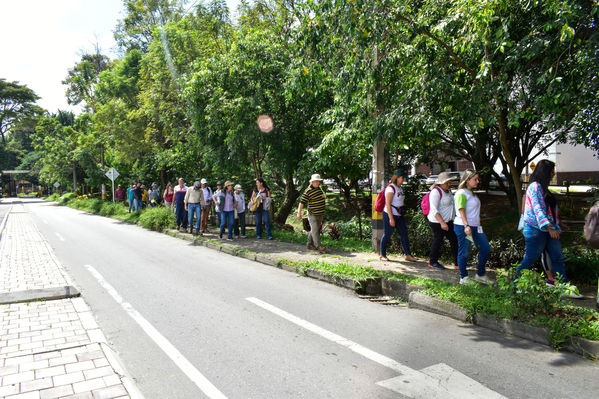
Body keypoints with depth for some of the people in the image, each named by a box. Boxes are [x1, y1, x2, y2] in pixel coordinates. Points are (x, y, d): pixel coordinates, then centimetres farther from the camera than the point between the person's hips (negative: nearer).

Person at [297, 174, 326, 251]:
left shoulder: (319, 188, 10)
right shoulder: (308, 191, -14)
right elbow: (302, 202, -18)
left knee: (314, 230, 13)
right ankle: (318, 245, -7)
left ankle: (309, 244, 22)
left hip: (320, 214, 8)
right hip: (313, 214, -8)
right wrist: (299, 213, -23)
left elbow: (324, 197, 30)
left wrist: (324, 195, 8)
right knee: (315, 230, -9)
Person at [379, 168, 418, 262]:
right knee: (387, 235, 1)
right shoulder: (391, 188, -14)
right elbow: (388, 204, -19)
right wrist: (391, 219, -22)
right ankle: (382, 255, 14)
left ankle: (408, 255, 9)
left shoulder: (400, 188, 13)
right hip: (390, 215, -9)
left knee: (404, 234, 5)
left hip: (399, 215, 9)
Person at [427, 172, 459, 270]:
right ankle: (432, 262, 16)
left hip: (448, 221, 9)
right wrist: (442, 223, -30)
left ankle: (458, 262, 18)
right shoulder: (436, 192, -18)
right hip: (437, 222, -9)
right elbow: (434, 210, -24)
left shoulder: (448, 190, 10)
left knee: (454, 240, 9)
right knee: (438, 241, 1)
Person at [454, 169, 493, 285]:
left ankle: (480, 275, 21)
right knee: (464, 252, 0)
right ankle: (463, 277, 11)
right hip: (463, 227, -10)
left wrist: (478, 225, 20)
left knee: (486, 248, 10)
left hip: (475, 226, 10)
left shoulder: (471, 193, 18)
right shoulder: (461, 193, -11)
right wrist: (466, 226, -27)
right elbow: (461, 210, -20)